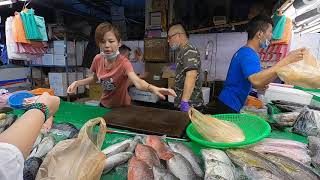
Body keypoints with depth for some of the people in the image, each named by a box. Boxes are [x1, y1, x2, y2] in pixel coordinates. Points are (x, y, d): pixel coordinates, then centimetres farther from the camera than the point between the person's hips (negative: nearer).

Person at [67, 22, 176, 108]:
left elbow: (137, 82, -47)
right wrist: (77, 83, -8)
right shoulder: (98, 59, -12)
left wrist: (152, 88, -68)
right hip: (104, 104, 5)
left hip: (122, 107, -4)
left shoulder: (123, 62, -28)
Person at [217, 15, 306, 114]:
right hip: (229, 107, -10)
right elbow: (256, 80, -38)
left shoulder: (244, 51, 12)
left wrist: (261, 84, 6)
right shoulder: (248, 54, -20)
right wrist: (286, 60, -32)